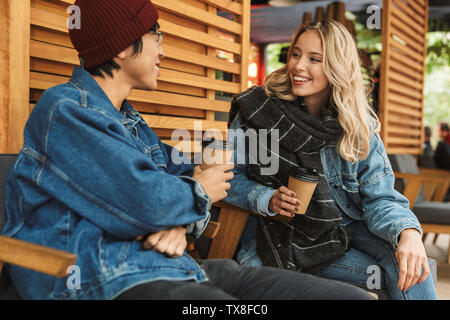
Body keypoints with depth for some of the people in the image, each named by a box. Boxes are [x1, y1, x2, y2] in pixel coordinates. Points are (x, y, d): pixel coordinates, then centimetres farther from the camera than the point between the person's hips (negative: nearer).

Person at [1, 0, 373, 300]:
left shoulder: (131, 120, 24)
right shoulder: (65, 110, -6)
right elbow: (144, 202, -17)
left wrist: (182, 222, -2)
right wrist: (199, 194, 4)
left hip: (178, 266, 9)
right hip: (109, 281, -9)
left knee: (354, 295, -5)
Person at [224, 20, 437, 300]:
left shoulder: (359, 126, -4)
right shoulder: (258, 109, -10)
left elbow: (379, 197, -8)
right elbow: (229, 176, -2)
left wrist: (408, 232, -30)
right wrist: (267, 200, -22)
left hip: (345, 225, 3)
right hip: (282, 234, -3)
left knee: (404, 258, -25)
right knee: (391, 275, -21)